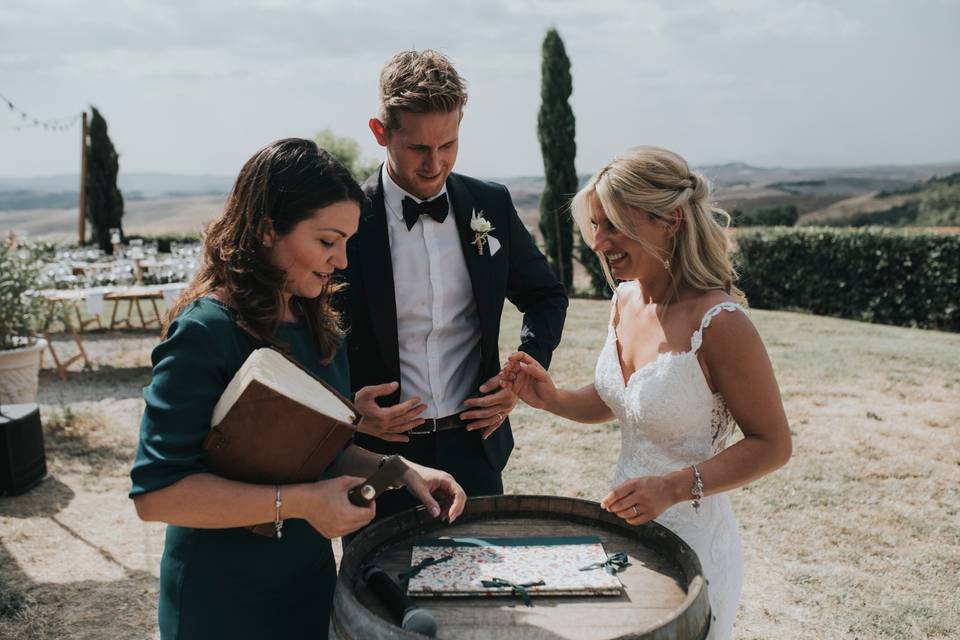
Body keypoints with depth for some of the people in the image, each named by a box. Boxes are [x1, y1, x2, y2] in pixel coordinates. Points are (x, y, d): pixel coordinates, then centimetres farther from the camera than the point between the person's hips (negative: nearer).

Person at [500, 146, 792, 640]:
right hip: (624, 527, 7)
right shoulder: (625, 299, -2)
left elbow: (772, 444, -16)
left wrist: (675, 487, -27)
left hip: (691, 539, -7)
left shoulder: (718, 321, -24)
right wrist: (553, 400, -5)